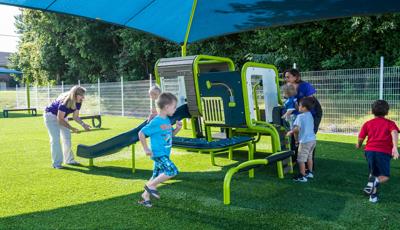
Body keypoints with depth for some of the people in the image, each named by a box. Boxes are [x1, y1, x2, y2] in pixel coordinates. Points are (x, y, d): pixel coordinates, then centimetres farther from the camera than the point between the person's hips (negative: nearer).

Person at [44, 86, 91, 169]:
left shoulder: (78, 103, -15)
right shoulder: (64, 102, -37)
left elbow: (75, 117, -5)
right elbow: (60, 120, -31)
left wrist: (83, 124, -22)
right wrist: (71, 128, -35)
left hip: (62, 116, 8)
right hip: (51, 116, -8)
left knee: (67, 138, 10)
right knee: (55, 139, -13)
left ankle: (69, 160, 22)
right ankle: (56, 163, -7)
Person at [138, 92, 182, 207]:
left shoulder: (167, 120, 8)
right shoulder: (156, 122, -18)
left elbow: (170, 134, 22)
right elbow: (141, 133, -16)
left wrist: (177, 128, 2)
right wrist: (146, 149, -13)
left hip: (164, 154, 9)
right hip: (158, 154, -9)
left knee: (157, 176, 14)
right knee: (172, 171, -17)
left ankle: (145, 196, 28)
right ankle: (151, 185, -2)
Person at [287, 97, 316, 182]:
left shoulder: (300, 116, -15)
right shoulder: (310, 115, 9)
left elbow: (296, 128, -24)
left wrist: (290, 132, -4)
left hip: (305, 141, -9)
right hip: (313, 140, 9)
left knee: (301, 159, 1)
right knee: (309, 157, 24)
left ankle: (302, 176, 4)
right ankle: (309, 172, 35)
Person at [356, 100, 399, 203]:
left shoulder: (368, 123, 16)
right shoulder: (390, 123, 12)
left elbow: (361, 138, 9)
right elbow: (394, 133, -9)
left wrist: (359, 145, 32)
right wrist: (395, 147, -23)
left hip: (369, 150, 3)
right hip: (384, 152, -2)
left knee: (373, 173, 23)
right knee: (385, 176, 12)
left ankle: (373, 195, 16)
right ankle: (375, 181, -20)